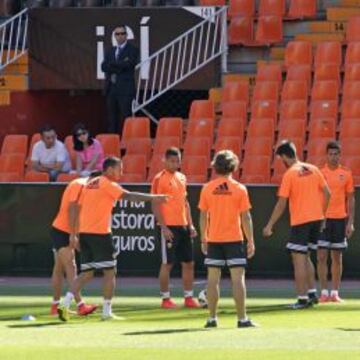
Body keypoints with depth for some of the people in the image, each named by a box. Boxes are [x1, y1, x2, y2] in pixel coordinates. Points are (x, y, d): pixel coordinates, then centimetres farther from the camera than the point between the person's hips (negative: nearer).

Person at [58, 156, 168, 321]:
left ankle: (65, 303, -4)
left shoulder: (89, 184, 17)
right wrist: (153, 198, -18)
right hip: (99, 234, -8)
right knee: (110, 272, 2)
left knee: (87, 273, 11)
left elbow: (77, 208, 17)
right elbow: (128, 196, -18)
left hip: (84, 233, 8)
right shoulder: (107, 184, -7)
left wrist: (75, 234, 21)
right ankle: (106, 312, 2)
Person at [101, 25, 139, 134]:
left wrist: (112, 64, -3)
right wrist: (119, 66, -9)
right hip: (111, 88, 5)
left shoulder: (132, 50, 2)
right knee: (112, 118, 4)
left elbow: (127, 65, -12)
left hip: (125, 89, -5)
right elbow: (104, 67, 5)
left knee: (125, 117, -10)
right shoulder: (110, 51, 18)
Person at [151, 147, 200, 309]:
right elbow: (155, 205, -11)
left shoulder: (182, 178, 14)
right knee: (167, 263, -3)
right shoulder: (160, 179, -8)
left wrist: (190, 224, 13)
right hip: (169, 227, -7)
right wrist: (163, 227, -17)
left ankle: (188, 297, 15)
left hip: (183, 227, 7)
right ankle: (165, 299, 4)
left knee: (188, 263, 8)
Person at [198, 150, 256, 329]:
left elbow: (203, 216, 4)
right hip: (234, 239, -2)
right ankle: (242, 318, -4)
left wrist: (203, 239, 14)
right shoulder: (239, 189, -5)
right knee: (238, 278, -1)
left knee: (213, 279, 7)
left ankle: (212, 318, 8)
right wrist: (250, 241, 2)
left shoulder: (207, 189, 0)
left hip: (213, 240, 2)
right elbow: (245, 217, -4)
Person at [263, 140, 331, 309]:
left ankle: (302, 298, -4)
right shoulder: (313, 170, 7)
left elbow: (281, 204, -12)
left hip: (300, 222, -7)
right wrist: (321, 215, 20)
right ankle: (312, 293, 18)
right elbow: (327, 193, 9)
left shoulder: (289, 175, -10)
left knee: (299, 260, -1)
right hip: (317, 219, 7)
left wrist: (269, 226, -7)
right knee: (305, 257, 20)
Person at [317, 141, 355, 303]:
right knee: (322, 256, -5)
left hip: (340, 219, 1)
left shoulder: (346, 174, 5)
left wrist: (350, 222, 1)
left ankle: (335, 293, 10)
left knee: (337, 258, 5)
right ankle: (324, 292, 0)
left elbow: (350, 199, 7)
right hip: (323, 219, -1)